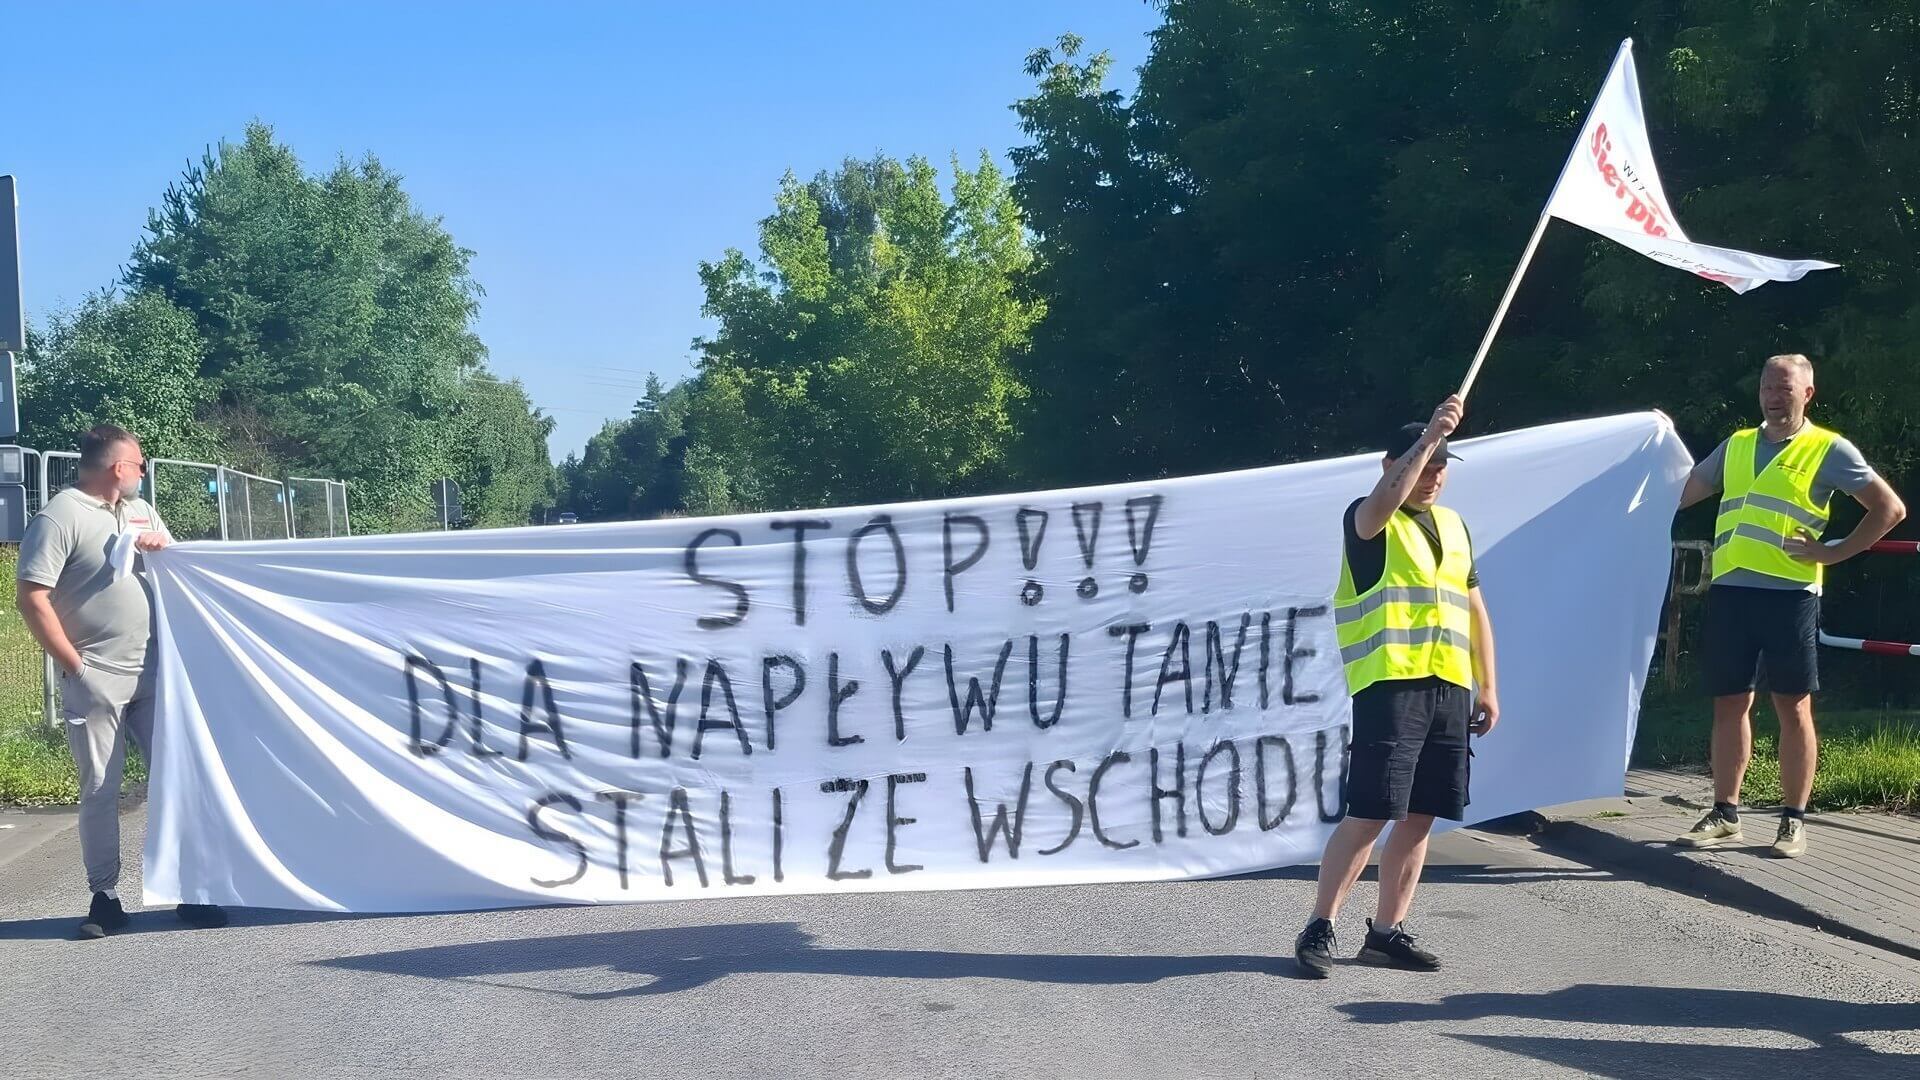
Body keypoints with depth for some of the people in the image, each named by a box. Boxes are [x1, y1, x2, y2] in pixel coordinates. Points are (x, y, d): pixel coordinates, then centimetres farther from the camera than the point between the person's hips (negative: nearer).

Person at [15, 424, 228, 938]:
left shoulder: (140, 512, 15)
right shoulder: (59, 518, -8)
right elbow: (33, 600, -13)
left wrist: (163, 547, 2)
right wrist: (75, 665, -13)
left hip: (151, 674, 6)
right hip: (96, 681, -6)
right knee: (101, 790, 0)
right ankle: (105, 897, 10)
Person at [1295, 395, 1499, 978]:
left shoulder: (1454, 526, 20)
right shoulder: (1368, 521, -1)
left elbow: (1474, 610, 23)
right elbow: (1386, 500, -27)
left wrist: (1488, 687, 18)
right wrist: (1428, 435, -33)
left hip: (1448, 688, 7)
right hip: (1390, 684, -6)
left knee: (1419, 817, 6)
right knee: (1370, 814, -10)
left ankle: (1387, 932, 15)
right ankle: (1319, 928, -3)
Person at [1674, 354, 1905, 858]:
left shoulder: (1829, 450, 2)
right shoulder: (1736, 445, 17)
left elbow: (1890, 508, 0)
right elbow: (1685, 492, 25)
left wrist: (1836, 553, -4)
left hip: (1789, 593, -5)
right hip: (1729, 590, 5)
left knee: (1793, 705, 0)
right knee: (1730, 703, 8)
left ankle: (1794, 821, 7)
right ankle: (1725, 814, 16)